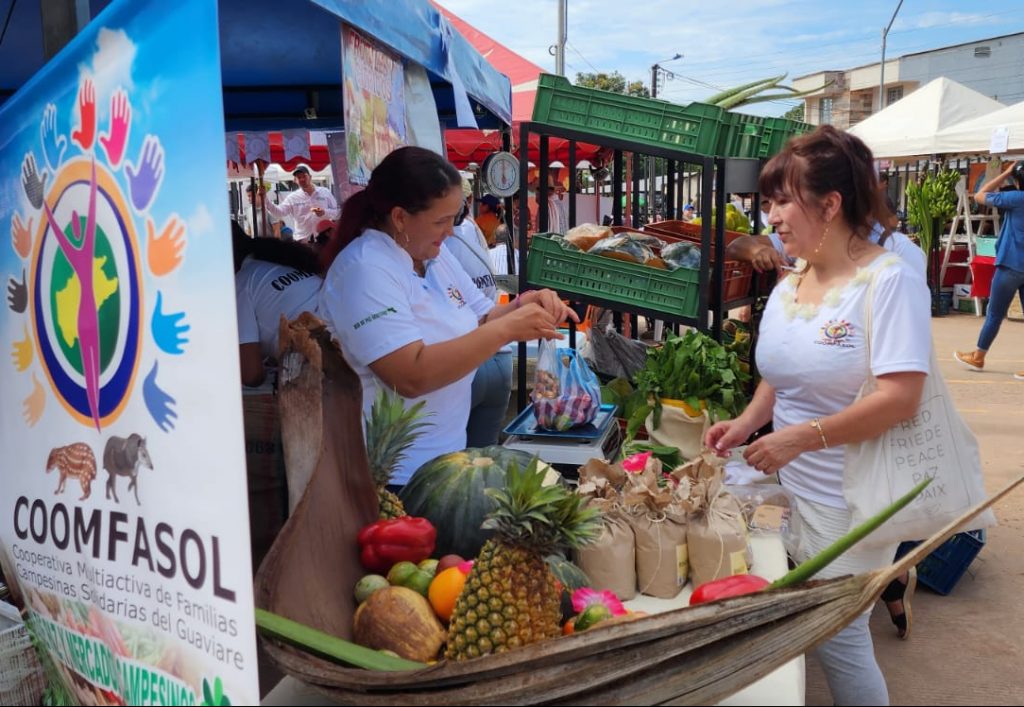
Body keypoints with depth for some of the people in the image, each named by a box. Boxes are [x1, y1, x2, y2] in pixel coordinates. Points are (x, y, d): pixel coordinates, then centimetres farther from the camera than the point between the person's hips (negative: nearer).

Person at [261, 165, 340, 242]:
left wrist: (325, 212, -16)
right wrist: (265, 199, -20)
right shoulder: (292, 198, 2)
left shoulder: (325, 192, 4)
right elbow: (278, 212, -7)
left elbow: (337, 211, 4)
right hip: (302, 240, 0)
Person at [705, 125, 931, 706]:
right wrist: (748, 421, 1)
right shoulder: (789, 287, 7)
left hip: (852, 501, -7)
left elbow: (900, 398, -24)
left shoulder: (890, 280, -17)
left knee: (837, 637, 3)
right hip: (793, 486, 7)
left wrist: (802, 437, -24)